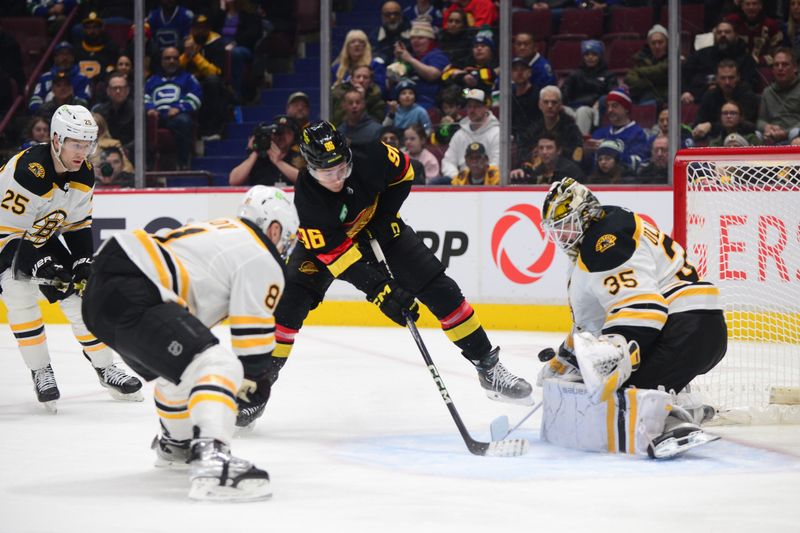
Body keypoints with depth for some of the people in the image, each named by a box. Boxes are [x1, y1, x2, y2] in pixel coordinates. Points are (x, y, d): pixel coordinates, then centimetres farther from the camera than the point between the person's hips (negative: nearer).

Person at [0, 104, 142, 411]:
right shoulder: (27, 172, -34)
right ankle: (40, 372, -13)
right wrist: (42, 266, -29)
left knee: (79, 295, 1)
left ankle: (105, 369, 12)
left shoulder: (84, 174, -10)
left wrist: (83, 264, -7)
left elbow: (78, 224, 3)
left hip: (42, 236, 7)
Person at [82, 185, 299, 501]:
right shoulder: (262, 262, 2)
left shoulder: (218, 230, 30)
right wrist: (252, 384, 17)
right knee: (217, 366, -19)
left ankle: (176, 445, 54)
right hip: (132, 300, -10)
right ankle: (211, 462, -39)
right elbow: (252, 334, 0)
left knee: (178, 367, 34)